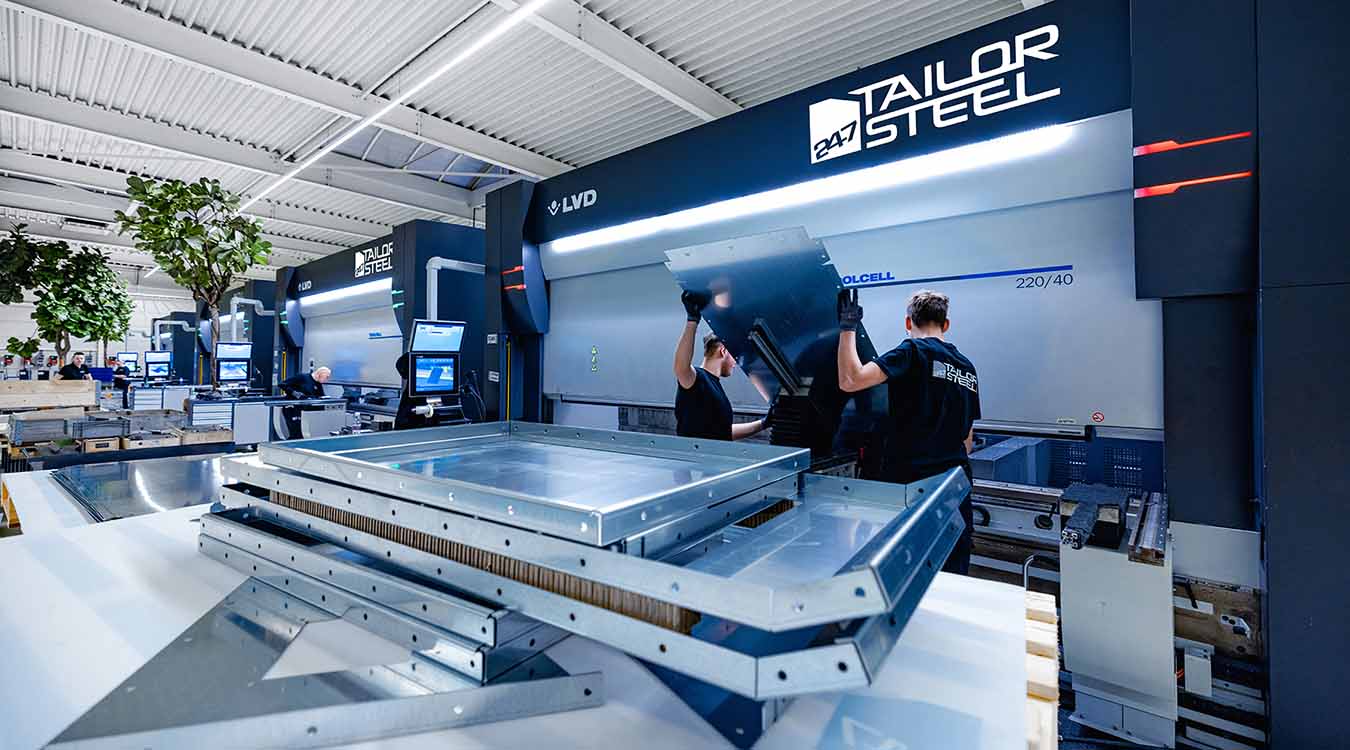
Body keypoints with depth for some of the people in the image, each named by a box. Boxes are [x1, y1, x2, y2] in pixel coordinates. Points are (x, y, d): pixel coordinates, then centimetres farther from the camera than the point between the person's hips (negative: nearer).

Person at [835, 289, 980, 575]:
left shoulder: (914, 351, -8)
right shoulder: (967, 367, 14)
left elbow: (850, 380, -21)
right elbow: (968, 438, 20)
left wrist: (848, 327, -10)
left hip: (911, 478, -7)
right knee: (953, 576, 13)